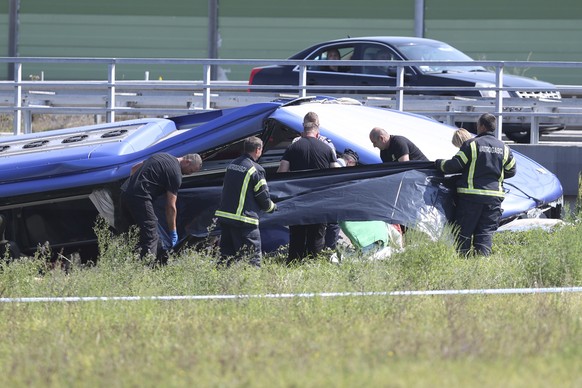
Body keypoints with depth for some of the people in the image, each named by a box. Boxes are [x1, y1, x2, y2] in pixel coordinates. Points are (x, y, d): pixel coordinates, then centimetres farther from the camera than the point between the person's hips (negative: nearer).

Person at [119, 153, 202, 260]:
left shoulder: (163, 156, 22)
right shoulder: (176, 173, -4)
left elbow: (134, 168, 27)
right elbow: (170, 206, -4)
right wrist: (173, 232, 2)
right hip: (139, 198, -9)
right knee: (151, 237, -8)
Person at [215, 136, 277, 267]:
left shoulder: (232, 164, 12)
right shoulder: (255, 169, -11)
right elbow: (263, 197, -6)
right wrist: (272, 207, 16)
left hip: (223, 216, 8)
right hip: (244, 220, -8)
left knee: (226, 256, 11)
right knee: (253, 258, -5)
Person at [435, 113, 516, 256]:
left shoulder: (471, 144, -6)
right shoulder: (503, 148, 9)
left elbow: (454, 165, -8)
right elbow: (510, 171, 18)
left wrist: (439, 163, 11)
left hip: (471, 195, -4)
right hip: (494, 196, 4)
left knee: (464, 230, 3)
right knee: (486, 232, 5)